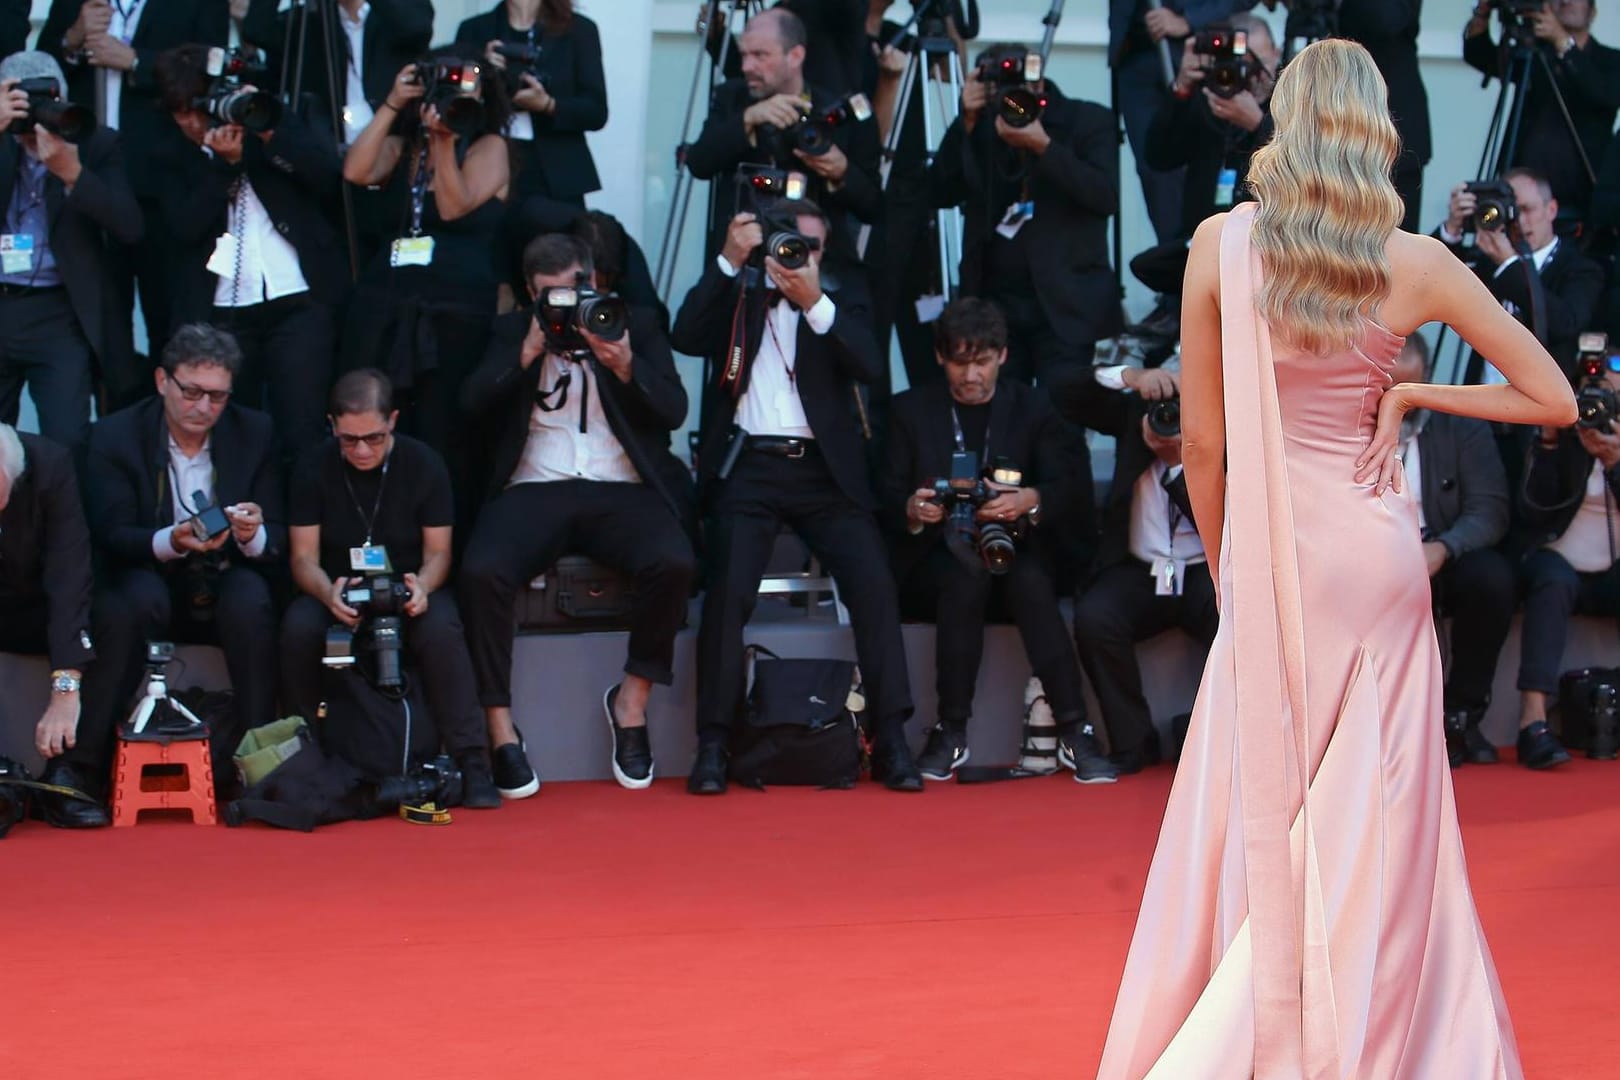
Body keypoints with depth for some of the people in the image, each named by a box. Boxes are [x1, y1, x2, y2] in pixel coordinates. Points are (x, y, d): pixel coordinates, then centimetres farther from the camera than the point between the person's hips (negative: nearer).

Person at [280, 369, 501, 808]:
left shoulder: (423, 464, -5)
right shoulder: (315, 467, -4)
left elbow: (438, 552, -2)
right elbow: (303, 557, -5)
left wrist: (422, 586, -27)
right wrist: (327, 592, -29)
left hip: (408, 589, -1)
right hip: (337, 591, 1)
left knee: (441, 629, -35)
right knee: (299, 626, -33)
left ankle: (471, 762, -28)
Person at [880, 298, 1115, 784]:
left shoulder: (1032, 408, 10)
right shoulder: (912, 409, 9)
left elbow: (1072, 491, -1)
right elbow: (886, 500, 3)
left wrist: (1032, 501, -24)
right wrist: (911, 511, -22)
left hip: (1014, 556, 1)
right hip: (934, 563, -1)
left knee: (1031, 581, -34)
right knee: (966, 576, -35)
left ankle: (1074, 733, -34)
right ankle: (951, 735, -29)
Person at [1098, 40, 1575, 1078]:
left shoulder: (1222, 245, -7)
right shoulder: (1417, 265, -7)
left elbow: (1202, 438, -1)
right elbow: (1553, 399, -2)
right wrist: (1410, 395, 3)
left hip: (1271, 556, 0)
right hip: (1377, 552, 0)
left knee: (1255, 810, 8)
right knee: (1370, 817, 8)